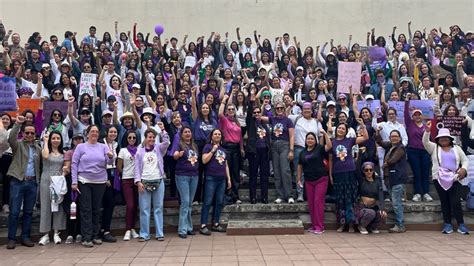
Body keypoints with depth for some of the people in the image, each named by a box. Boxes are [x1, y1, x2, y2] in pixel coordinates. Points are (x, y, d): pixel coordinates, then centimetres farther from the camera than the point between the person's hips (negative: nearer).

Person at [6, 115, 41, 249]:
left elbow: (40, 164, 13)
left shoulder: (38, 148, 12)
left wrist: (38, 178, 3)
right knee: (14, 212, -1)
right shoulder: (18, 144, 2)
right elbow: (11, 138, -21)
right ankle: (11, 239, 8)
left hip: (32, 182, 4)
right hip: (17, 181, -4)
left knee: (28, 212, 9)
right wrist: (18, 123, -28)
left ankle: (25, 237, 18)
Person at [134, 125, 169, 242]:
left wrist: (163, 130, -20)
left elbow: (166, 142, -13)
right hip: (144, 182, 0)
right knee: (144, 209, 2)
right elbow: (137, 167, 3)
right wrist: (138, 181, -6)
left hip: (158, 181, 1)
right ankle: (144, 234, 10)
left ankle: (160, 233, 12)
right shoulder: (140, 151, 5)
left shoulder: (159, 148, 7)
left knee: (158, 208, 6)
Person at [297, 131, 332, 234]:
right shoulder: (303, 152, 12)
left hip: (321, 180, -4)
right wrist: (298, 179, 13)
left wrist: (325, 134, -22)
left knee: (318, 202, -8)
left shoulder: (319, 149, -1)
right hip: (308, 181, 5)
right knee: (311, 203, 6)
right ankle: (313, 225, 16)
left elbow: (329, 146, -19)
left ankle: (319, 227, -3)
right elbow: (300, 166, 16)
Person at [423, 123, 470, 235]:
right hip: (439, 179, 0)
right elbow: (425, 142, -9)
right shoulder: (434, 147, 8)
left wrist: (463, 169, -7)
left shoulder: (456, 148, 14)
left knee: (456, 202, -6)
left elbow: (465, 160, 13)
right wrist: (427, 131, -24)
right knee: (444, 202, 4)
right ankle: (447, 224, 12)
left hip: (455, 179, 0)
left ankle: (461, 224, 5)